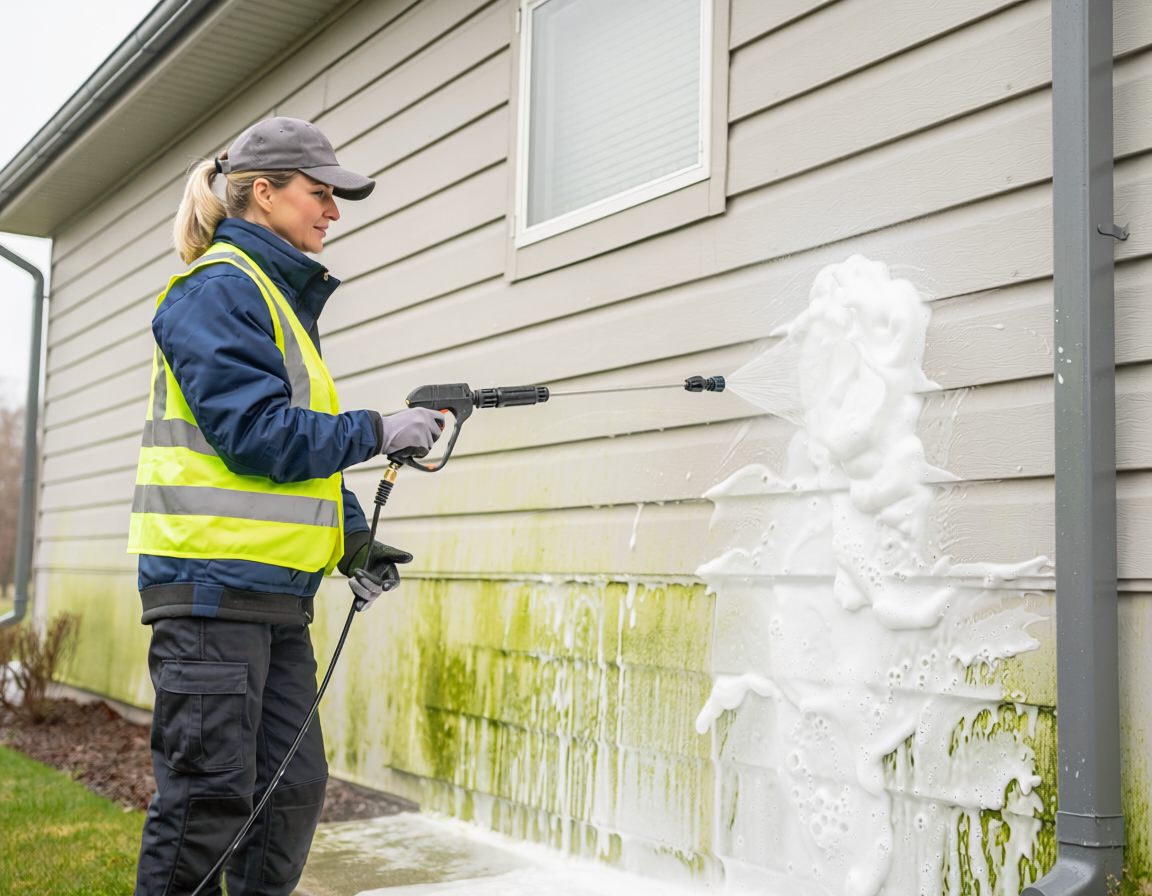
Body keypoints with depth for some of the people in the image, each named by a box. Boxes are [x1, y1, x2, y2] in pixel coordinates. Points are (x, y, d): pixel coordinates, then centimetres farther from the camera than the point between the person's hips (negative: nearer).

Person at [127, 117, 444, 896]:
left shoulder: (286, 299, 20)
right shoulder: (218, 289, -8)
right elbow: (254, 432, -18)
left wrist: (351, 539, 9)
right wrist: (378, 433, -11)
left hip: (278, 590, 9)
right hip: (213, 578, -9)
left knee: (295, 786, 11)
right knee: (209, 795, -4)